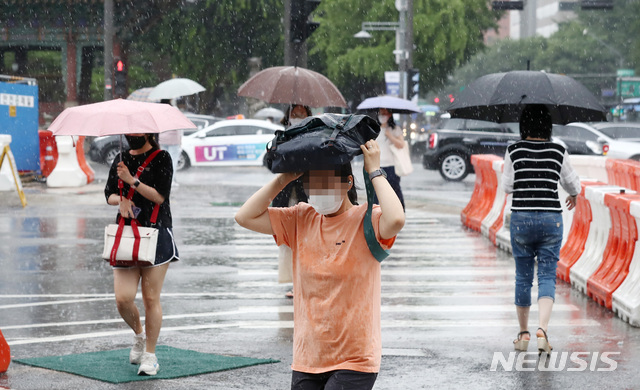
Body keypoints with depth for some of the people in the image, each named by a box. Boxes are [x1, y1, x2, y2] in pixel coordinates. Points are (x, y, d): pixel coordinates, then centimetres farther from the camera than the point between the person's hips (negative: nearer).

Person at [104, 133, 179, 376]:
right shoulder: (121, 160, 13)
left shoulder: (161, 158, -2)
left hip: (156, 233, -4)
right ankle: (139, 334, 24)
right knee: (123, 299, -6)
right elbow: (109, 193, 18)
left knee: (151, 298, -2)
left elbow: (160, 196, -10)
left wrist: (132, 180, -19)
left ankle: (150, 354, 10)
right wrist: (121, 199, -5)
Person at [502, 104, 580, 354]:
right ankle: (542, 329, -19)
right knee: (547, 276, 1)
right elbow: (572, 183, 13)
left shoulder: (514, 151, -2)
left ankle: (523, 334, 20)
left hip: (521, 219, 0)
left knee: (523, 277, 12)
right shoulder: (558, 152, 1)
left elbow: (507, 186, 3)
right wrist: (573, 195, 35)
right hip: (551, 219, 0)